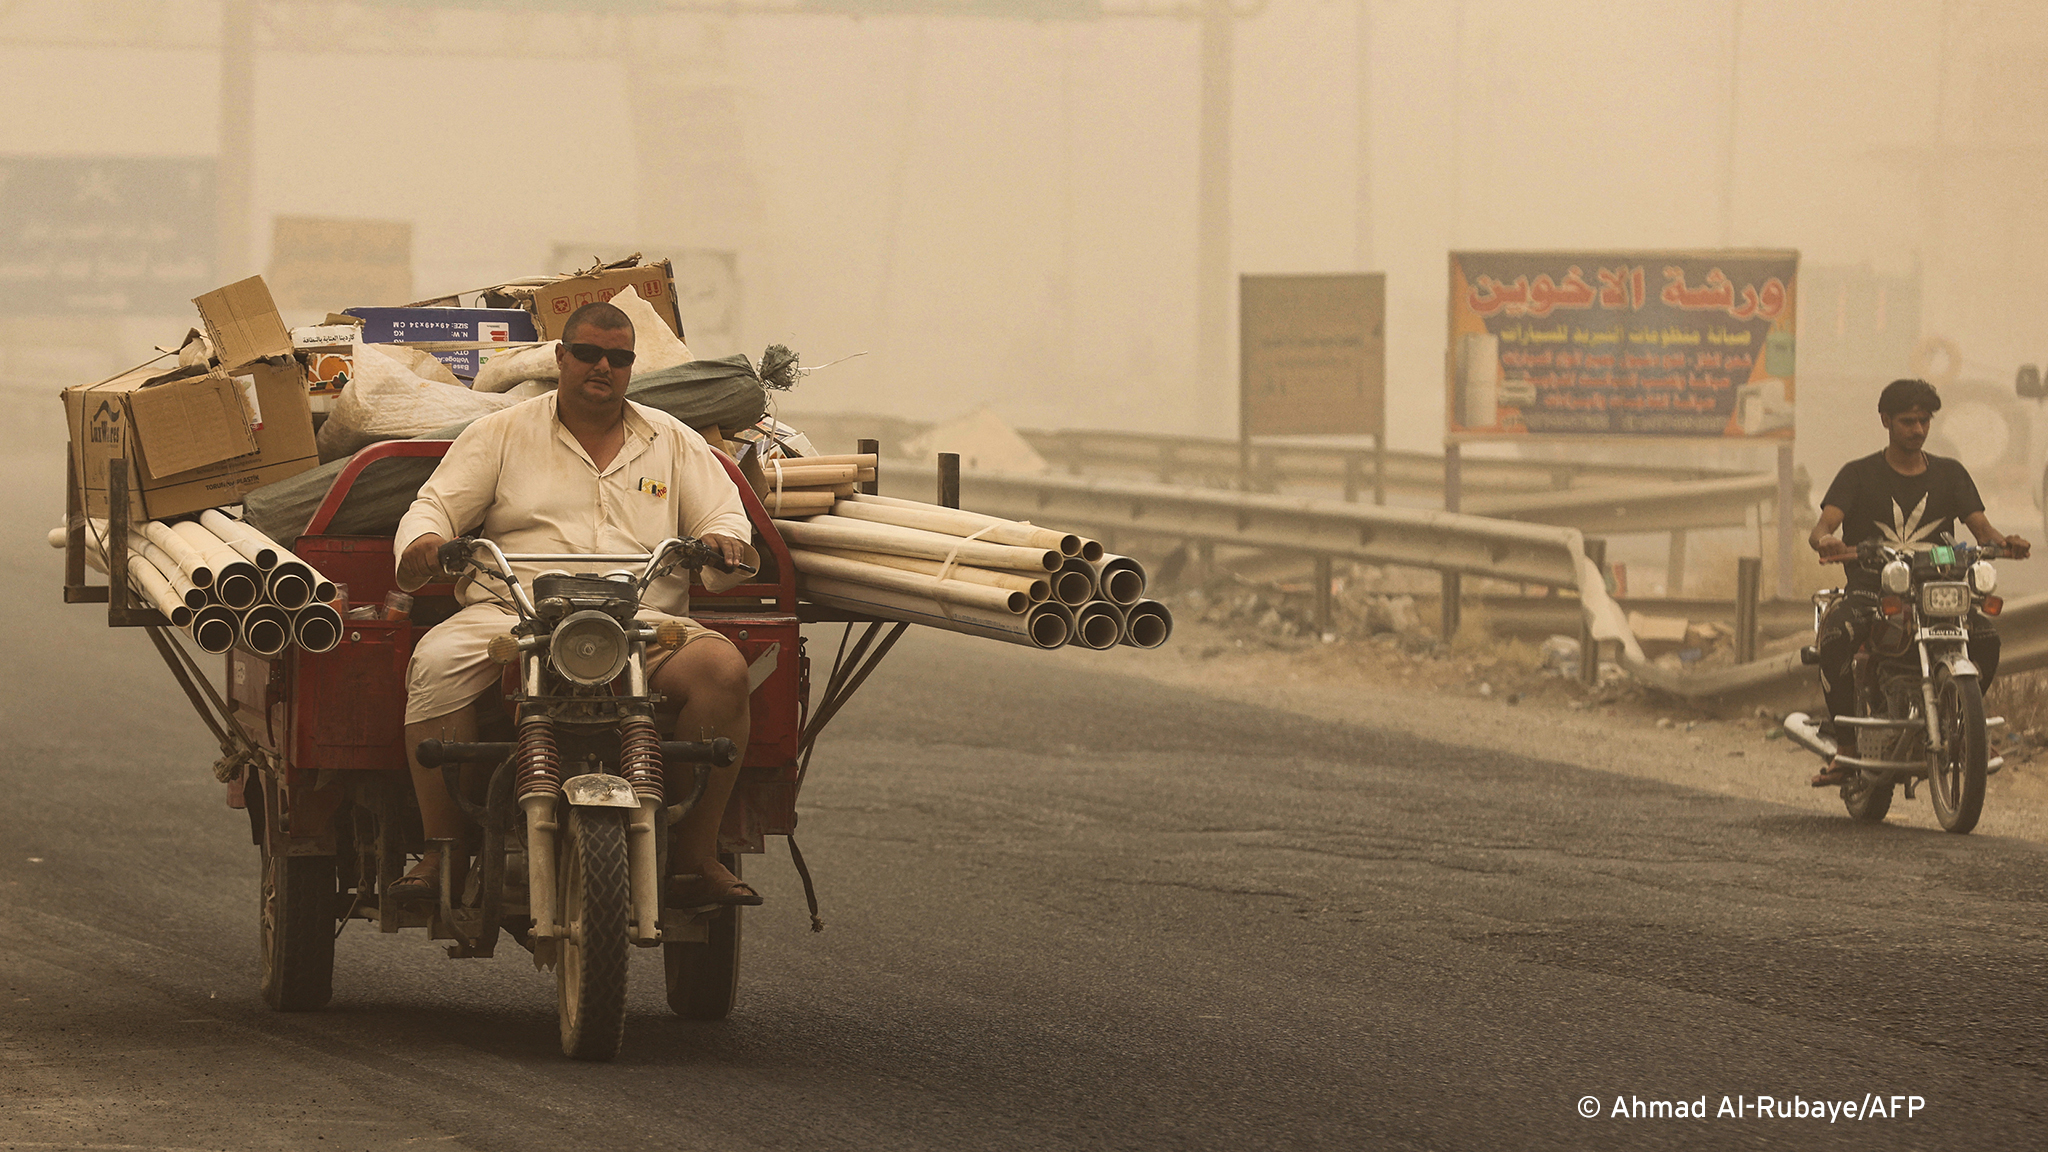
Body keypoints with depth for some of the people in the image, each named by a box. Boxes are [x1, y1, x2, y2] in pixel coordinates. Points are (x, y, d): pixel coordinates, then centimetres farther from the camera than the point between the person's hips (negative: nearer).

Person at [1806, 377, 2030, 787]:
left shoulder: (1950, 473, 15)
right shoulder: (1859, 475, 7)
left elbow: (1980, 526, 5)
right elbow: (1822, 527, -7)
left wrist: (2002, 541, -20)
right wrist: (1826, 541, -33)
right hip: (1870, 590, -2)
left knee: (1986, 638, -28)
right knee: (1834, 638, -35)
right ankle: (1845, 745, -23)